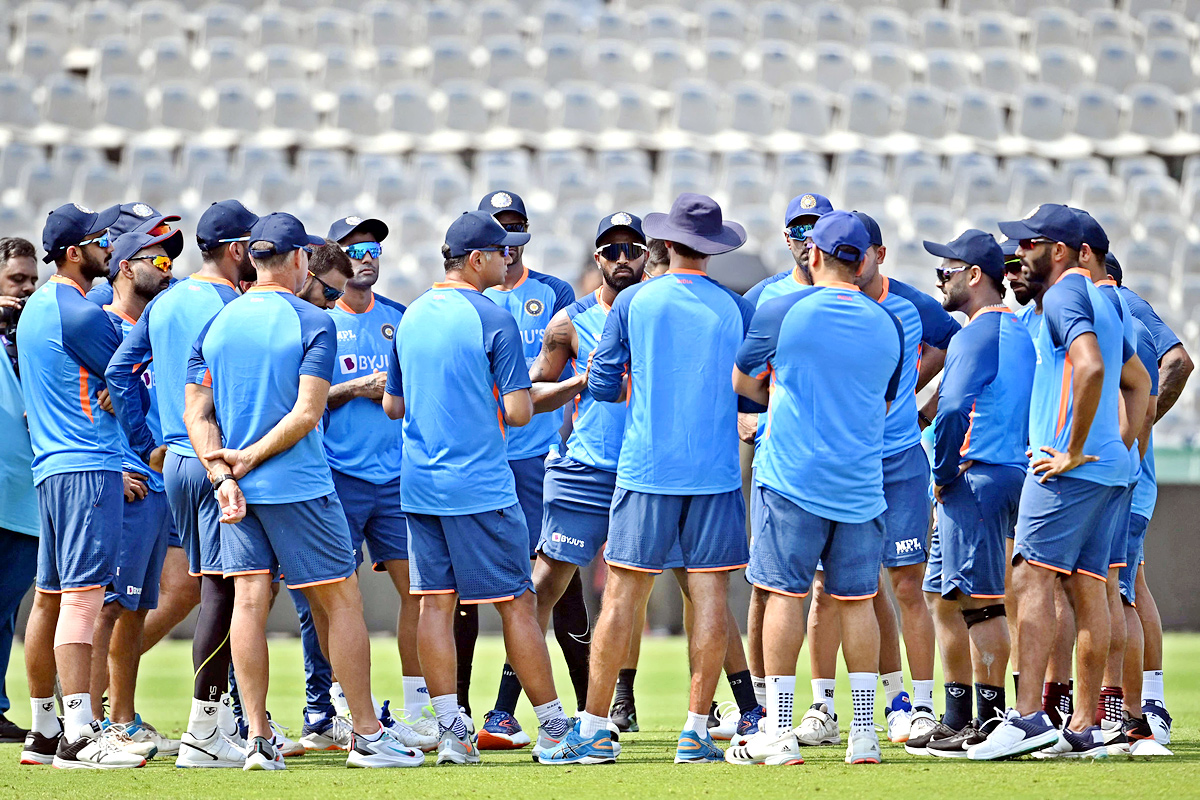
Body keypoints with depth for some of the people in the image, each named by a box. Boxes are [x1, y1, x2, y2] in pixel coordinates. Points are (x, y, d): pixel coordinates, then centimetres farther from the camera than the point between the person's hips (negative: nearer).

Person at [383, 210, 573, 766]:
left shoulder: (410, 318, 10)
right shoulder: (493, 321, -11)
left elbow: (393, 406, 18)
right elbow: (518, 411, -14)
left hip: (419, 486, 6)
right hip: (481, 485, -6)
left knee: (435, 602, 4)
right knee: (516, 601, 1)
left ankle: (450, 733, -1)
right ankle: (553, 726, 5)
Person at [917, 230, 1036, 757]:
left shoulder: (978, 333, -12)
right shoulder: (1020, 332, 18)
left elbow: (953, 409, -23)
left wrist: (942, 475, -11)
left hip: (977, 477, -10)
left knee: (980, 603, -7)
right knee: (942, 594, 15)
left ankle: (988, 723, -6)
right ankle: (957, 721, 17)